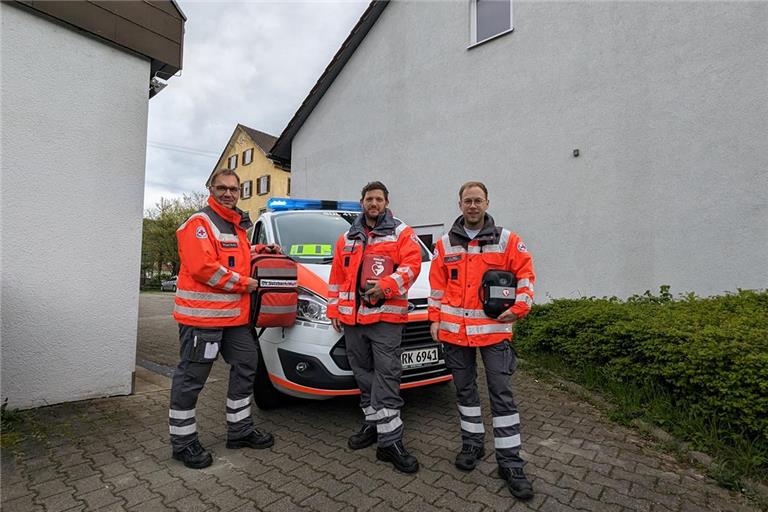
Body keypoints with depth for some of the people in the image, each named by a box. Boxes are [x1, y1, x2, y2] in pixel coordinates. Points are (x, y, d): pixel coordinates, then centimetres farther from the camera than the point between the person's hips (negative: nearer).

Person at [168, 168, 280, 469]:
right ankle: (182, 442, 19)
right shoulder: (199, 223, -10)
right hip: (202, 315, -9)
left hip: (235, 315, 10)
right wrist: (244, 283, -15)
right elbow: (202, 267, -21)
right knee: (191, 378, 3)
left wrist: (262, 251, 17)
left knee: (246, 365, 14)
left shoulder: (238, 225, 19)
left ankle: (240, 430, 29)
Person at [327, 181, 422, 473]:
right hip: (352, 318, 5)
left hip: (386, 317, -5)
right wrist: (334, 309, 14)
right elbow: (336, 277, 18)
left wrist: (386, 285, -21)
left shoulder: (401, 233, 5)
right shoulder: (347, 239, 18)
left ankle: (390, 441, 1)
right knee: (364, 375, 13)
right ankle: (374, 424, 29)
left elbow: (411, 266, -7)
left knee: (386, 376, -6)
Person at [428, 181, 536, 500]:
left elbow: (526, 275, 2)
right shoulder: (445, 244, 6)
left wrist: (519, 308, -9)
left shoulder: (507, 240, 0)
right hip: (454, 330, 3)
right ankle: (472, 443, 34)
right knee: (465, 389, 15)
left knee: (502, 394, 2)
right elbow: (436, 285, 8)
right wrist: (435, 319, 5)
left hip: (494, 329, -2)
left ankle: (510, 462, 15)